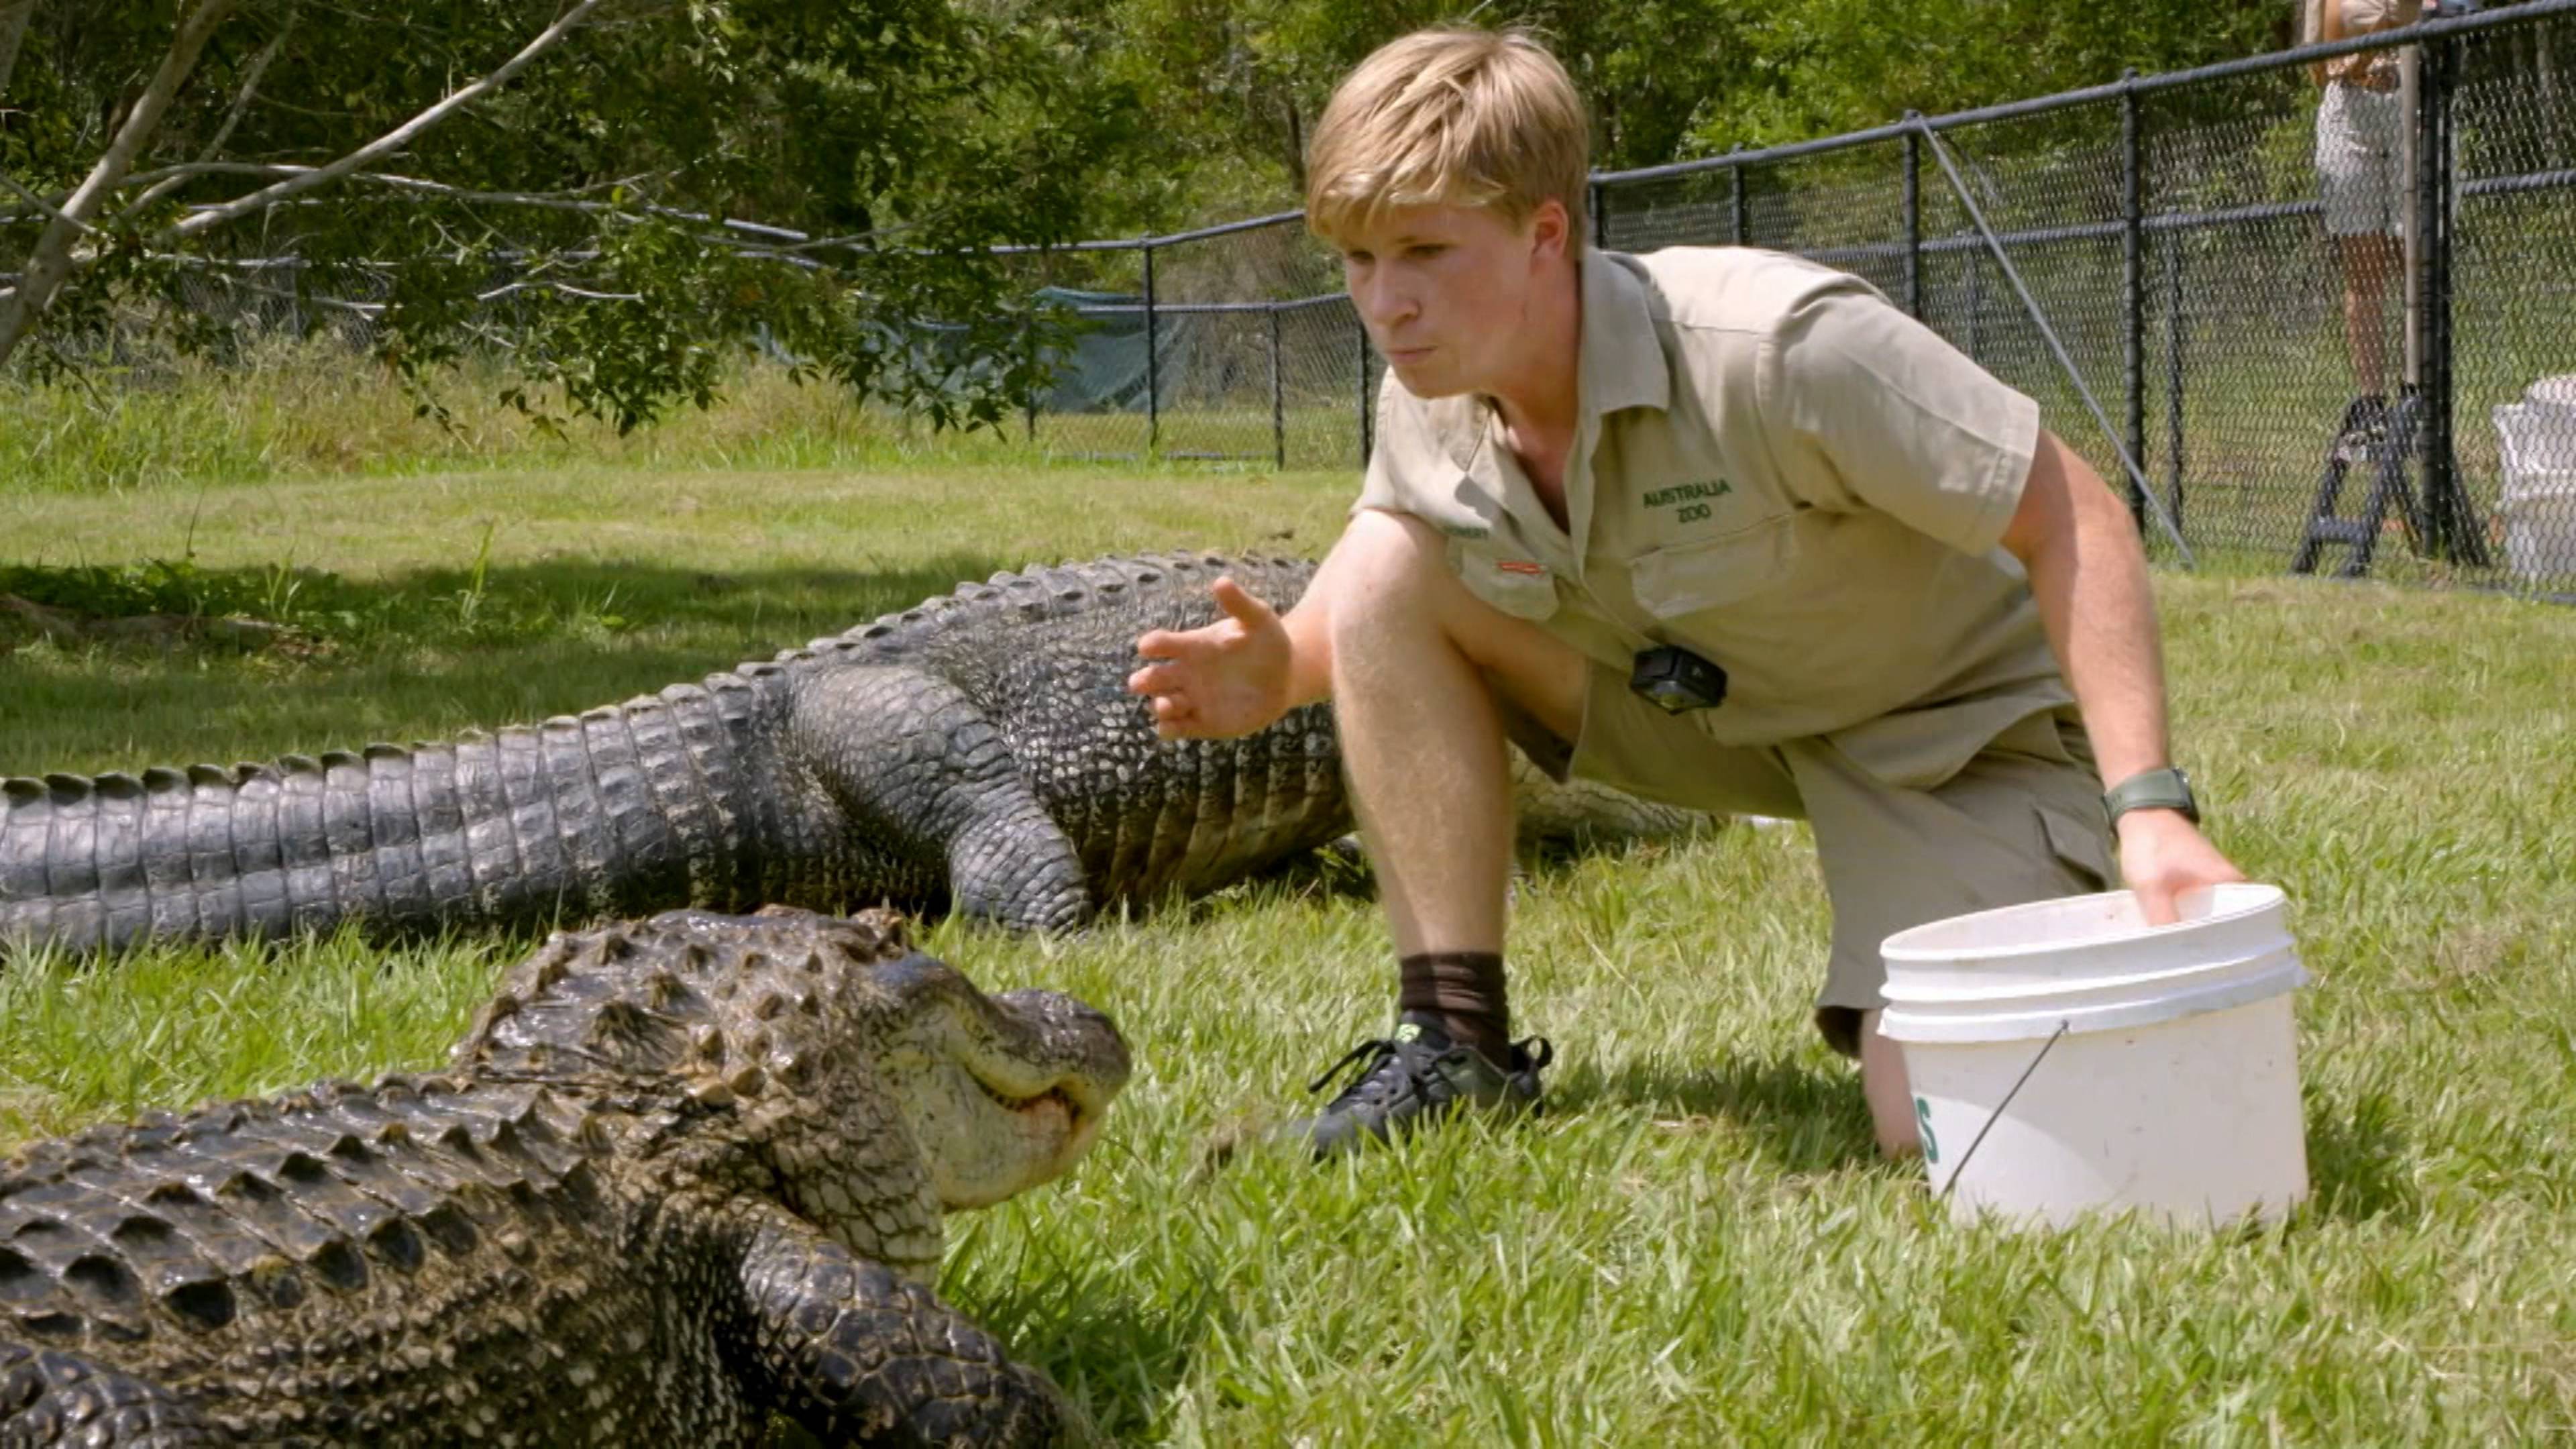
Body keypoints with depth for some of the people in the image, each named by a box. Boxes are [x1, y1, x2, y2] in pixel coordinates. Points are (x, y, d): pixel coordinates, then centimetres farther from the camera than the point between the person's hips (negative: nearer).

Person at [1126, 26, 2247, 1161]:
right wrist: (1285, 666, -19)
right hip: (1703, 698, 6)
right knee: (1389, 567, -16)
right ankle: (1455, 1045, -8)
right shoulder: (1427, 401, -14)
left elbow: (2072, 520, -29)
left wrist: (2150, 805, -37)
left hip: (1946, 720, -6)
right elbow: (1367, 575, 6)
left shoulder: (1777, 346, -34)